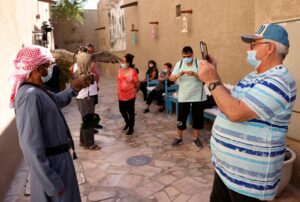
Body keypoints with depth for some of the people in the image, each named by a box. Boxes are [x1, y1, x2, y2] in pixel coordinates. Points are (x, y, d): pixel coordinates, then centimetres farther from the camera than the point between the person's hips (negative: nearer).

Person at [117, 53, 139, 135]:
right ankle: (127, 122, 43)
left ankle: (131, 128, 22)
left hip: (130, 95, -6)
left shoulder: (132, 71, -16)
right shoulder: (120, 70, 3)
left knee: (130, 112, 6)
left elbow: (137, 83, -9)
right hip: (121, 95, 6)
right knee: (122, 110, 16)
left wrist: (135, 90, 1)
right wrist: (118, 91, 11)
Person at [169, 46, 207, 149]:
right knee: (181, 117, 8)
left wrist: (194, 74, -29)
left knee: (197, 117, 8)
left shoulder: (199, 63, -6)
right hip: (183, 96, 1)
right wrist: (179, 74, -24)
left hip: (197, 96, -1)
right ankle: (179, 138, 24)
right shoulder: (179, 64, 0)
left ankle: (196, 138, 24)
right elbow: (171, 78, -5)